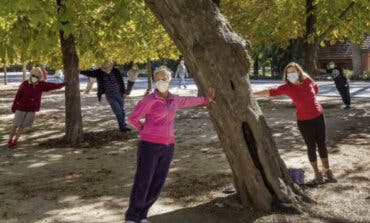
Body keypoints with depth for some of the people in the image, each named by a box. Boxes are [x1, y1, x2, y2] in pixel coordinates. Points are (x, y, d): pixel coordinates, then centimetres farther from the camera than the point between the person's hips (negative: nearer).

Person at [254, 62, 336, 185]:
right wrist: (252, 93, -30)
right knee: (311, 146, 5)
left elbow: (316, 89, 13)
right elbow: (270, 91, -22)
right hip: (303, 120, -2)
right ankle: (317, 173, 20)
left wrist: (310, 102, 8)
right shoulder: (287, 87, -14)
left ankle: (327, 171, 23)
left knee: (322, 144, 10)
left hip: (318, 116, 2)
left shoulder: (308, 80, -8)